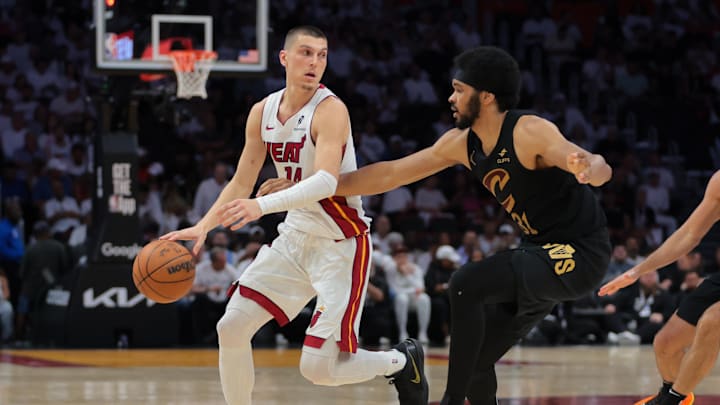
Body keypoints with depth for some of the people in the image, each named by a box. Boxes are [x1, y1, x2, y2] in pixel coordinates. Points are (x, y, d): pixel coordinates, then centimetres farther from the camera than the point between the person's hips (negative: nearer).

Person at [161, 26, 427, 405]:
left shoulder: (330, 110, -19)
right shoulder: (263, 112, 3)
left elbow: (326, 182, -33)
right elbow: (241, 183, 11)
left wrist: (263, 205, -45)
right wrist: (203, 226, -2)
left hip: (340, 244, -7)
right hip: (296, 236, 7)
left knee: (318, 367, -10)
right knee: (231, 327, 1)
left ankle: (401, 362, 17)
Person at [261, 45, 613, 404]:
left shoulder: (530, 132, -20)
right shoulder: (461, 144, 2)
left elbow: (601, 169, -30)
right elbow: (390, 174, 7)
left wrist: (586, 168, -56)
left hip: (579, 254, -8)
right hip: (542, 252, 8)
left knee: (466, 284, -24)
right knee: (475, 361, 5)